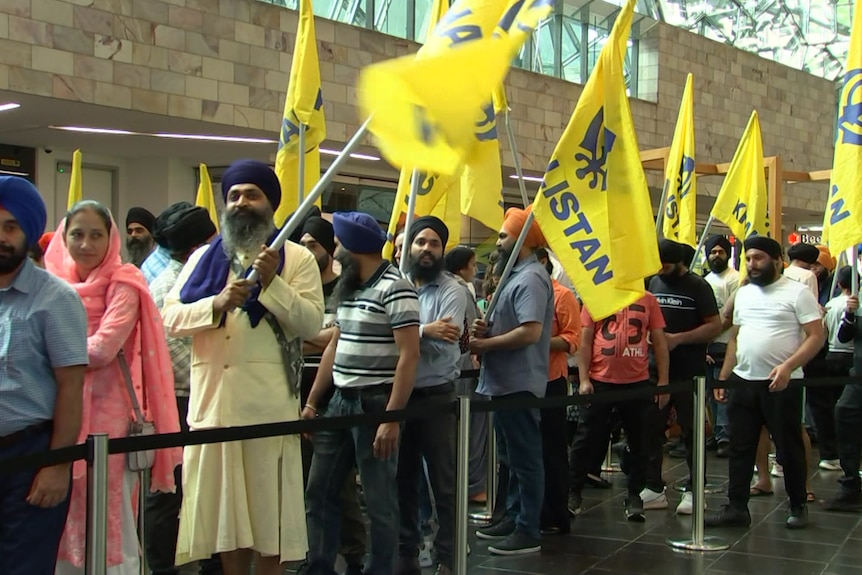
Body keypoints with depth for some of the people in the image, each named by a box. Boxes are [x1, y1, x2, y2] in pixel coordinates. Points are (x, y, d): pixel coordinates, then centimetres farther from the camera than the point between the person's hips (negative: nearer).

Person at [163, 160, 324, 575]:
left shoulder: (297, 258, 6)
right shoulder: (205, 258, 15)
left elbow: (312, 323, -5)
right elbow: (170, 317, 6)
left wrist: (272, 283, -15)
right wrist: (216, 304, -11)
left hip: (270, 403, -3)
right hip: (214, 399, 3)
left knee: (269, 505, 3)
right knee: (225, 506, 10)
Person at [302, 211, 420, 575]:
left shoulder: (395, 288, -14)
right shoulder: (348, 289, 13)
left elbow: (409, 356, -18)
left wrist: (392, 418, -22)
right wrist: (312, 401, 15)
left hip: (375, 403, -9)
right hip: (339, 401, 9)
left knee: (379, 501, 2)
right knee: (319, 492, 12)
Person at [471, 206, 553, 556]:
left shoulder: (531, 278, -17)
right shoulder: (517, 276, 16)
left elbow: (530, 331, -27)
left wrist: (486, 344, -17)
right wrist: (487, 328, 2)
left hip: (519, 384, -11)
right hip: (505, 382, 11)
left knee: (525, 458, -3)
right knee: (511, 457, 18)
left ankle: (529, 532, 3)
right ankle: (514, 517, 28)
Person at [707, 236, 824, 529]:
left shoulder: (797, 292, -6)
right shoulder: (743, 293, 13)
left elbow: (816, 336, -11)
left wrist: (787, 366, -23)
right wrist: (723, 377, 13)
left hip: (781, 384, -6)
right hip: (743, 382, 6)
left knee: (789, 447, 5)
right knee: (740, 448, 8)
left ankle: (798, 507, 20)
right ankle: (736, 508, 15)